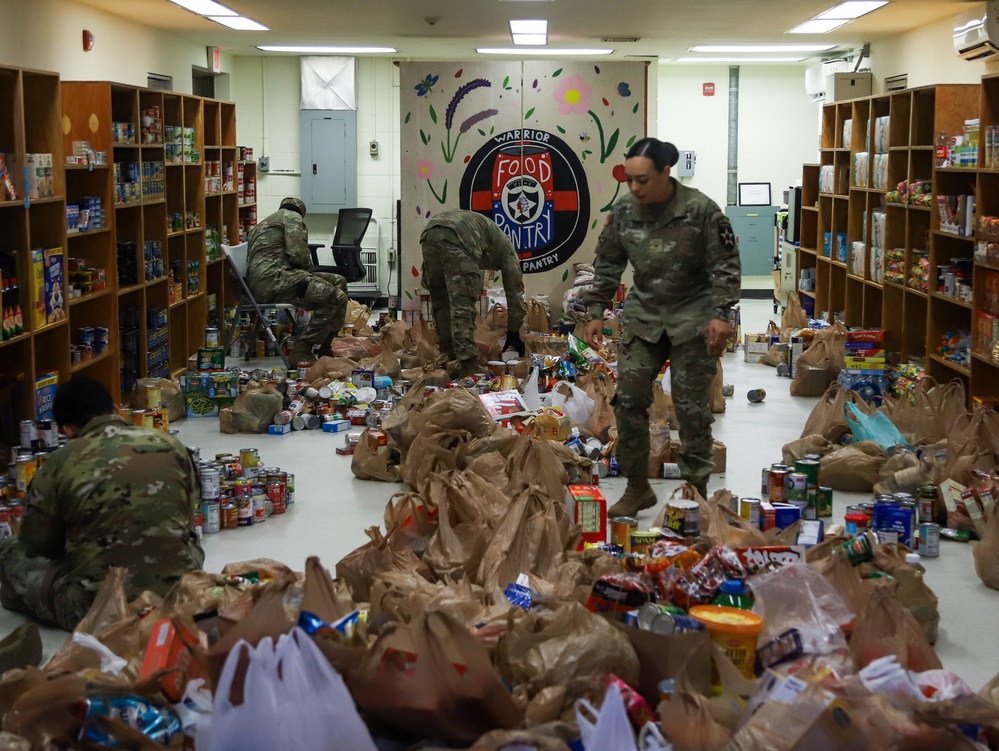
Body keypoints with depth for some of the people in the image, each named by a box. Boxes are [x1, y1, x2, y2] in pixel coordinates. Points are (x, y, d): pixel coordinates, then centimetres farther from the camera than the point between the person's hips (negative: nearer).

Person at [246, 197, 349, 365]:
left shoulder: (264, 223, 33)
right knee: (336, 297, -21)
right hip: (272, 278, -10)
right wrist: (309, 266, 10)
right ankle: (301, 352, -20)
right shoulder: (292, 216, 4)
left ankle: (324, 347, 8)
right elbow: (298, 255, -11)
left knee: (339, 282, 11)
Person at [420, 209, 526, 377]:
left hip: (429, 233, 6)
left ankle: (449, 359, 19)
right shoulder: (505, 246, 30)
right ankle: (467, 365, -14)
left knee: (441, 303, 17)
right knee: (463, 305, -7)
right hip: (457, 238, -6)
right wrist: (513, 333, 31)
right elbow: (515, 289, 27)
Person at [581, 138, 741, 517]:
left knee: (691, 407, 0)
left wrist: (720, 315, -18)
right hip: (642, 315, 4)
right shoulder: (622, 211, -3)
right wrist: (595, 312, 4)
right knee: (628, 400, 0)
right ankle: (638, 487, 15)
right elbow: (607, 264, 8)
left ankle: (697, 489, 15)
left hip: (692, 316, -4)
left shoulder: (701, 210, -15)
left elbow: (725, 266, -10)